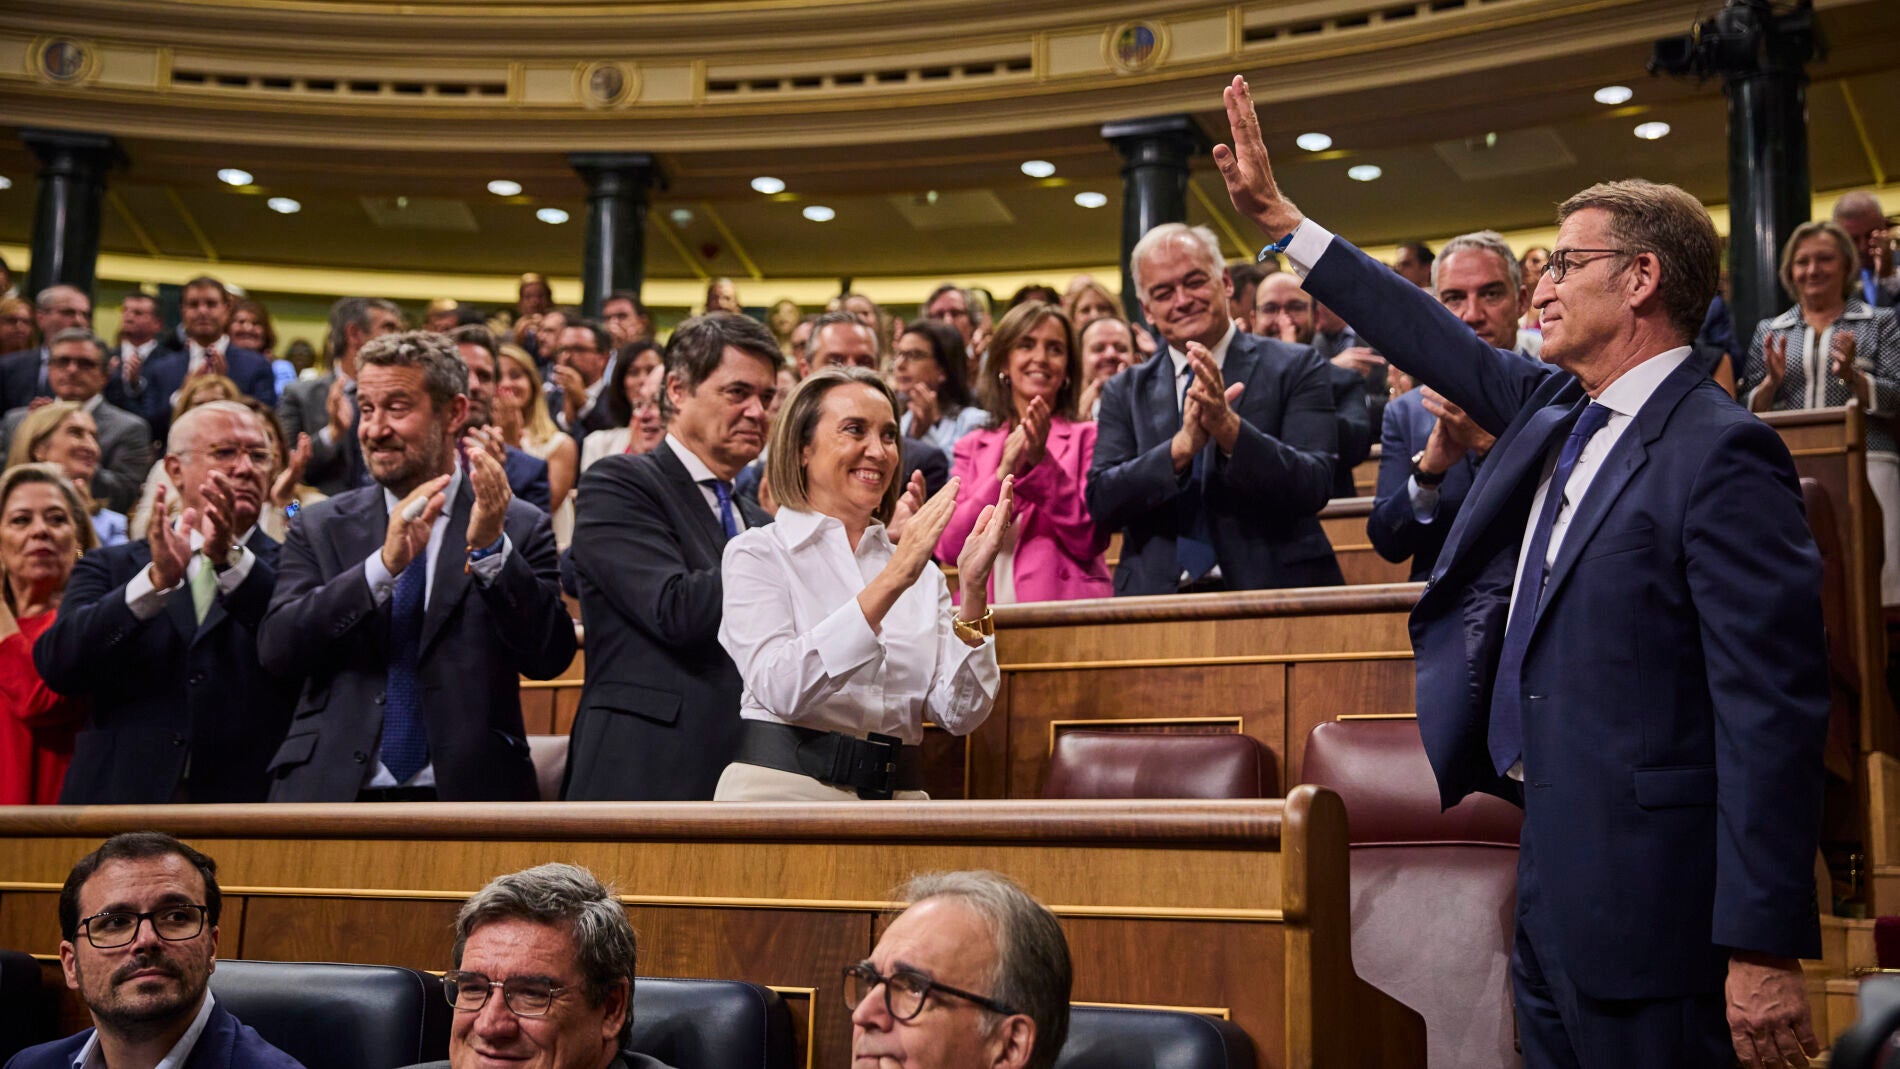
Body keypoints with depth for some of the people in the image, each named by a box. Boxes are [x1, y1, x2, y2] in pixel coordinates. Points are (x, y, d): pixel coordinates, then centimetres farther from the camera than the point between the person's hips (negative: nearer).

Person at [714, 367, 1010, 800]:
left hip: (898, 794, 4)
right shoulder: (758, 553, -2)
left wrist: (973, 590, -13)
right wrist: (891, 581, -23)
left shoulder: (922, 573, 9)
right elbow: (779, 688, -18)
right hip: (782, 785, -3)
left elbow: (960, 713, -1)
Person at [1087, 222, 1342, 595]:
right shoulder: (1125, 393, 12)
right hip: (1159, 599, 1)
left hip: (1273, 589, -1)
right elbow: (1101, 503, 0)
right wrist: (1181, 446, -14)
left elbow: (1314, 488, -5)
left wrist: (1230, 428, -18)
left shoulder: (1296, 368, 6)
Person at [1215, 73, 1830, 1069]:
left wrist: (1765, 949, -22)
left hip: (1645, 893, -8)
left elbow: (1773, 713, -20)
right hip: (1550, 870, 8)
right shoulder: (1555, 409, 9)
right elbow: (1440, 344, 22)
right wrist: (1278, 219, 24)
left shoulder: (1721, 452, -16)